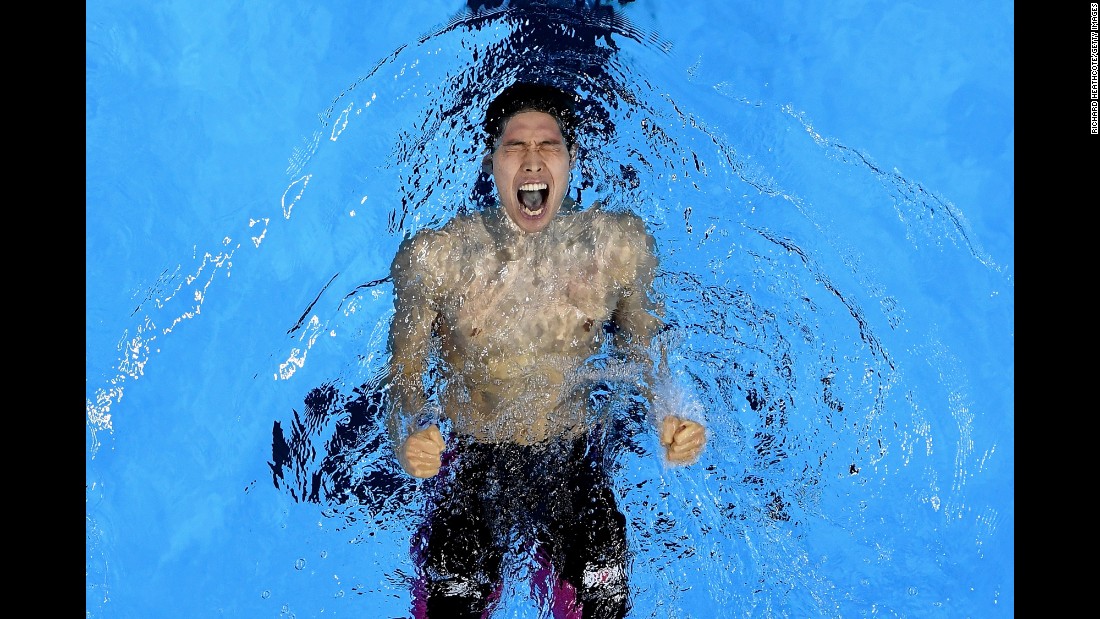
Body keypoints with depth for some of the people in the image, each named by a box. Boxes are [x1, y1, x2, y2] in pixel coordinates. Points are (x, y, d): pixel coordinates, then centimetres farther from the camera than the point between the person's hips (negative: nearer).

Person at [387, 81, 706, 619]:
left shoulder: (620, 246, -10)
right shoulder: (433, 257, -14)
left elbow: (639, 346, 5)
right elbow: (405, 365, -4)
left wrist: (668, 418, -12)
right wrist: (408, 434, -23)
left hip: (574, 462, 1)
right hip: (470, 464, -1)